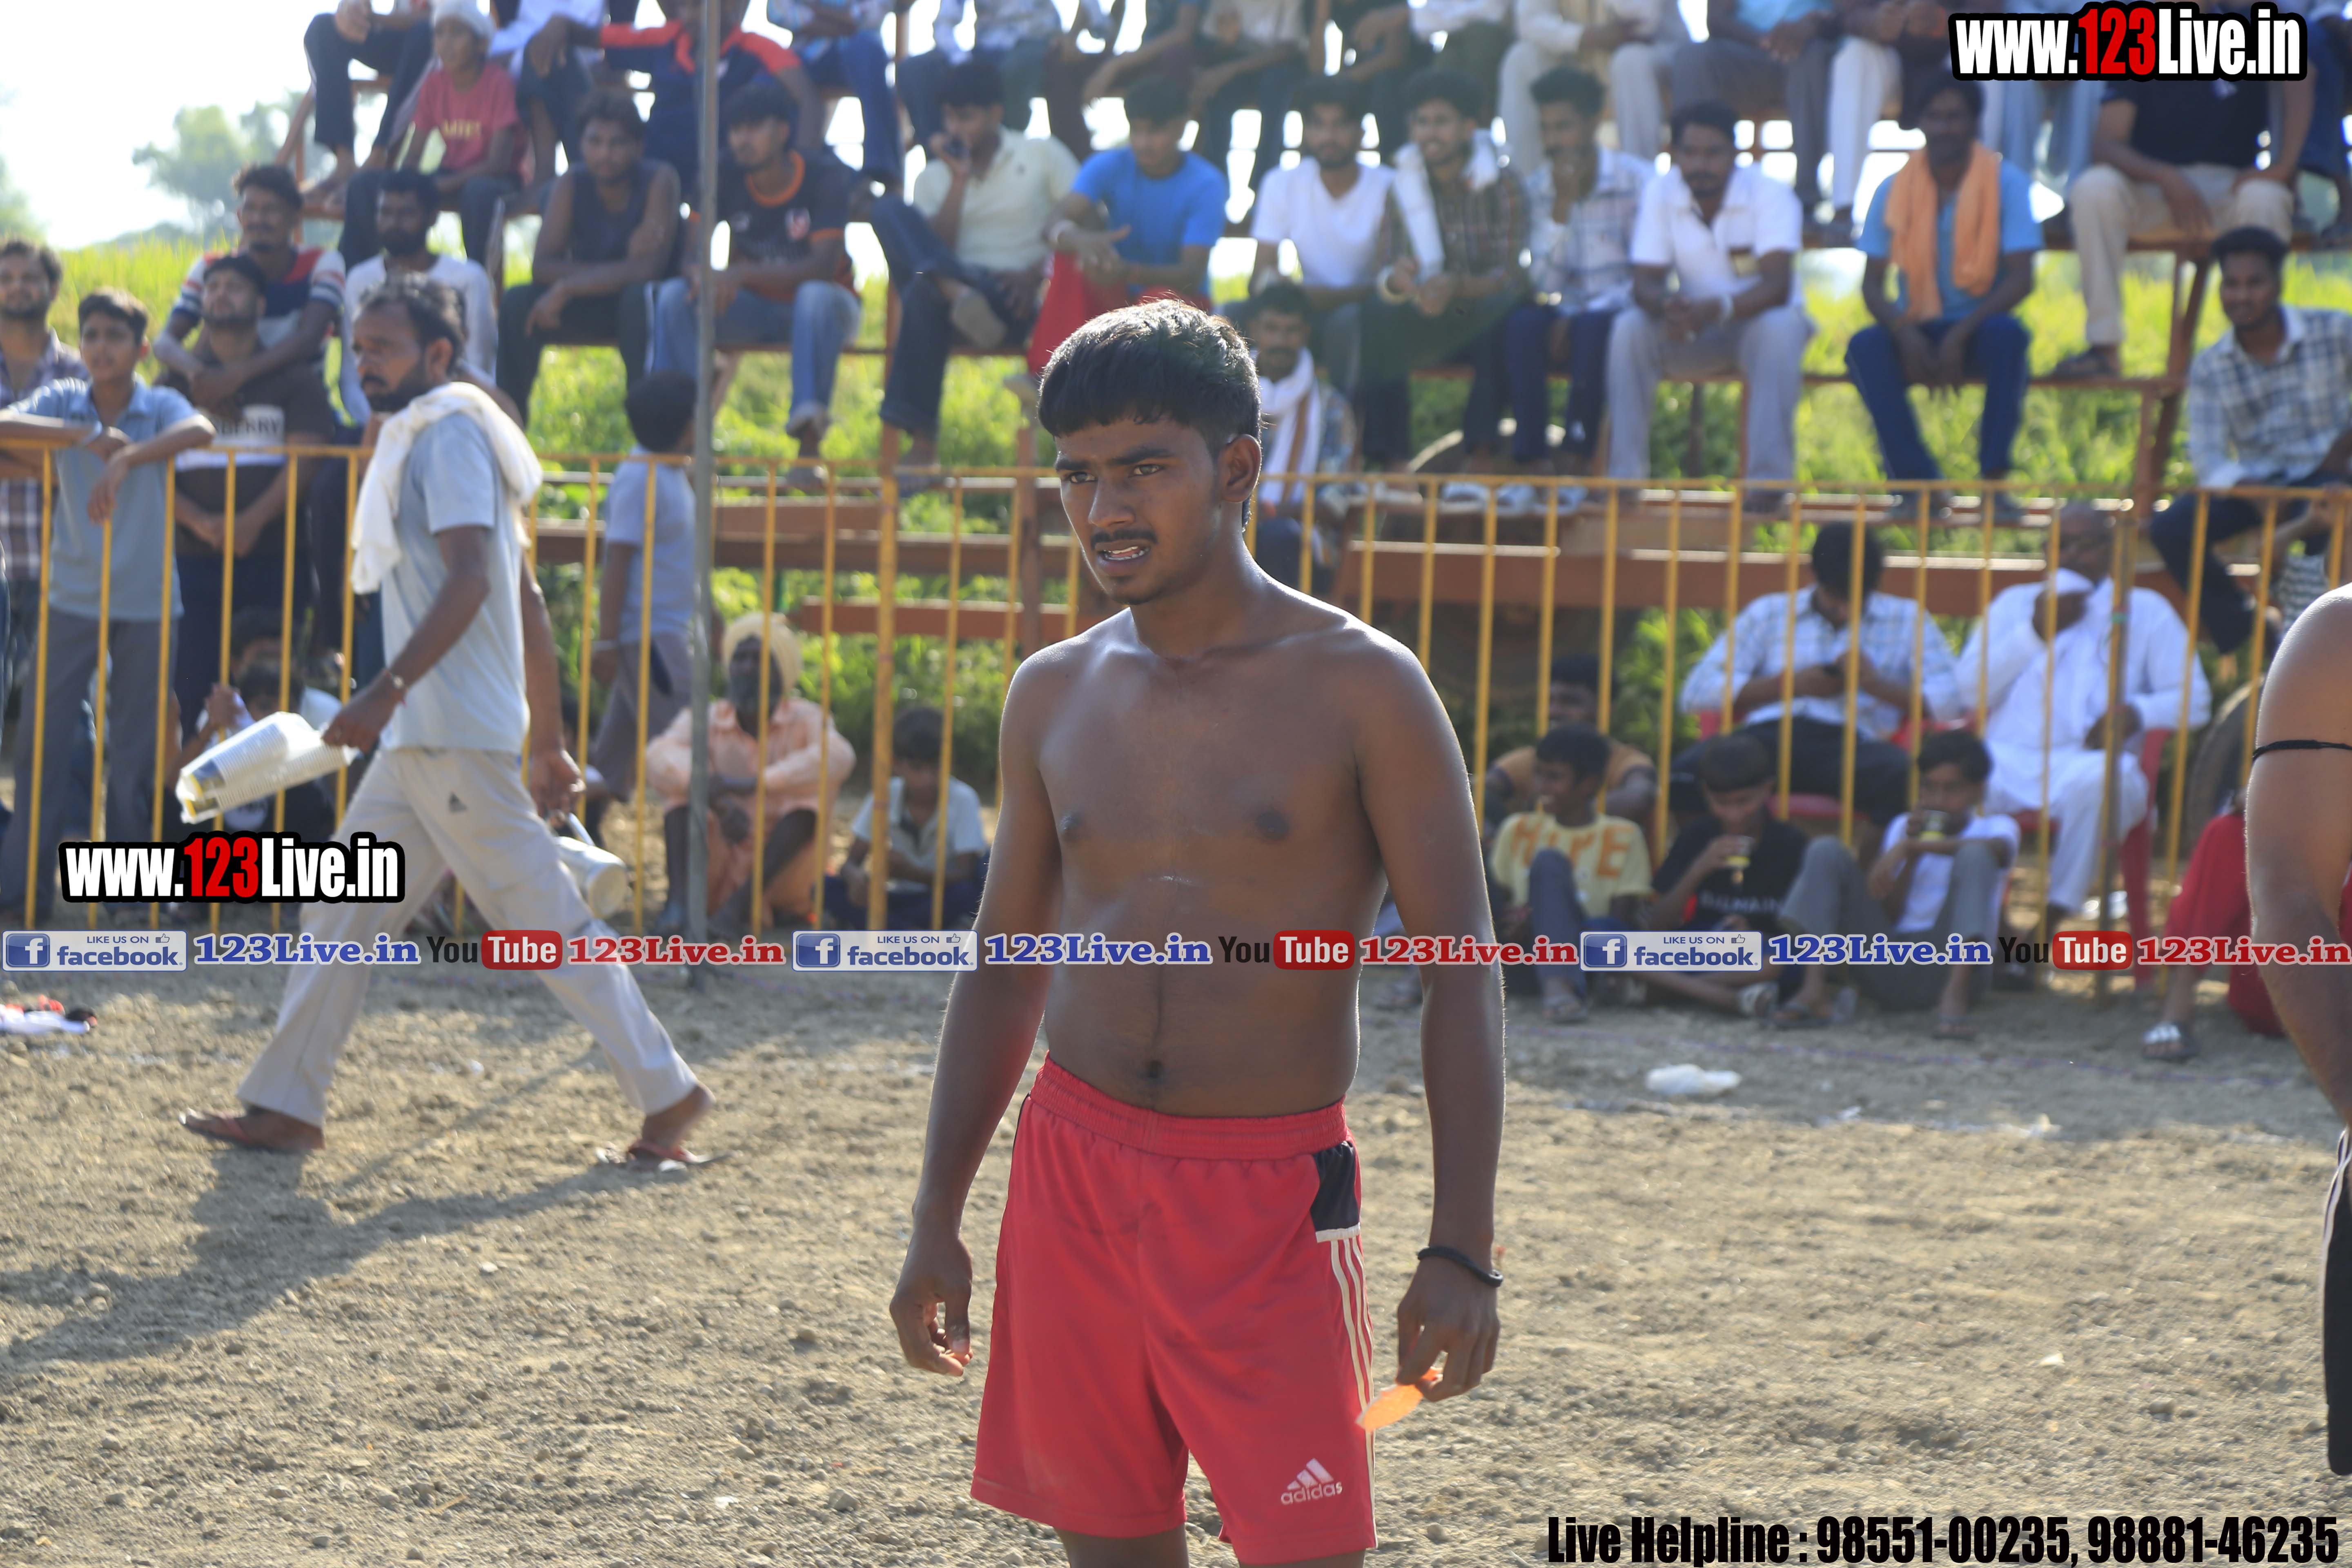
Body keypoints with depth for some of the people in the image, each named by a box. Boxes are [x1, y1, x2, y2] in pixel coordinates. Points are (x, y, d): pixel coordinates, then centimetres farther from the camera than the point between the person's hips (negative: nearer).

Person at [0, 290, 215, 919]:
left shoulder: (159, 407, -6)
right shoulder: (62, 402, -3)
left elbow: (199, 430, -29)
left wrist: (127, 459, -42)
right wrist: (85, 436, -31)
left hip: (146, 602, -1)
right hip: (73, 600, 1)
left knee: (136, 752, 6)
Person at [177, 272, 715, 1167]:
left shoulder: (449, 433, -9)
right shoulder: (417, 440, 21)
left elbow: (471, 577, -22)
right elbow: (527, 601, 22)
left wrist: (389, 688, -30)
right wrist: (547, 741, 22)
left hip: (457, 739, -10)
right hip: (418, 740, 10)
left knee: (542, 920, -7)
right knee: (340, 913, 9)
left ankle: (667, 1093, -2)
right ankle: (284, 1107, 12)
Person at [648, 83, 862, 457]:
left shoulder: (825, 177, -17)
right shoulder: (725, 180, -5)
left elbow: (824, 266, -27)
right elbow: (691, 254, -10)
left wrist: (741, 275, -40)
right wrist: (702, 276, -37)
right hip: (755, 307, 4)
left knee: (816, 296, -40)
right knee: (673, 295, -22)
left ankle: (809, 446, -41)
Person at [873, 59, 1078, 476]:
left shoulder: (1042, 155, 12)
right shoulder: (934, 178, 20)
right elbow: (938, 246, 5)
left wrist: (1036, 273, -12)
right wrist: (959, 181, -3)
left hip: (1014, 301, -4)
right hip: (949, 279, 4)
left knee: (923, 293, -38)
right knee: (889, 210, -22)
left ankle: (922, 442, -44)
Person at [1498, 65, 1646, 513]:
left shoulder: (1637, 180, -4)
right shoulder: (1536, 186, 6)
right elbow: (1545, 282, -4)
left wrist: (1580, 313, -18)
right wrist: (1562, 205, -14)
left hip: (1618, 313, -3)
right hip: (1567, 315, 3)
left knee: (1593, 328, -37)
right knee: (1522, 324, -30)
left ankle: (1578, 463, -32)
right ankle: (1531, 464, -35)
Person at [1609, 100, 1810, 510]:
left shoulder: (1769, 195, -17)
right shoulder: (1660, 194, -6)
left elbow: (1776, 286, -28)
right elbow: (1645, 283, -10)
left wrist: (1716, 309, -46)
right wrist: (1667, 305, -36)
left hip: (1758, 321, -3)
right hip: (1694, 326, 3)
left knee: (1780, 329, -37)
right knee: (1628, 329, -25)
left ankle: (1768, 479, -37)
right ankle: (1624, 476, -23)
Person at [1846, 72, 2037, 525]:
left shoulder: (2007, 184, -3)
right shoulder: (1894, 191, 3)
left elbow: (2021, 277, -11)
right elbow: (1872, 284, 0)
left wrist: (1961, 333, -25)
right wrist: (1904, 331, -22)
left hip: (1979, 327, -2)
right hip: (1918, 330, 2)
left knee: (2008, 334, -37)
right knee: (1864, 347, -30)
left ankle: (1994, 482, -32)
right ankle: (1918, 484, -29)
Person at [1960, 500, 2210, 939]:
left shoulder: (2145, 610, 20)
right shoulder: (2014, 604, 25)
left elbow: (2195, 700, 9)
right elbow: (1970, 691, 11)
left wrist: (2136, 713, -12)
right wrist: (2037, 630, 2)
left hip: (2088, 759, -1)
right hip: (2009, 756, 1)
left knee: (2101, 781, -40)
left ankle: (2050, 923, -34)